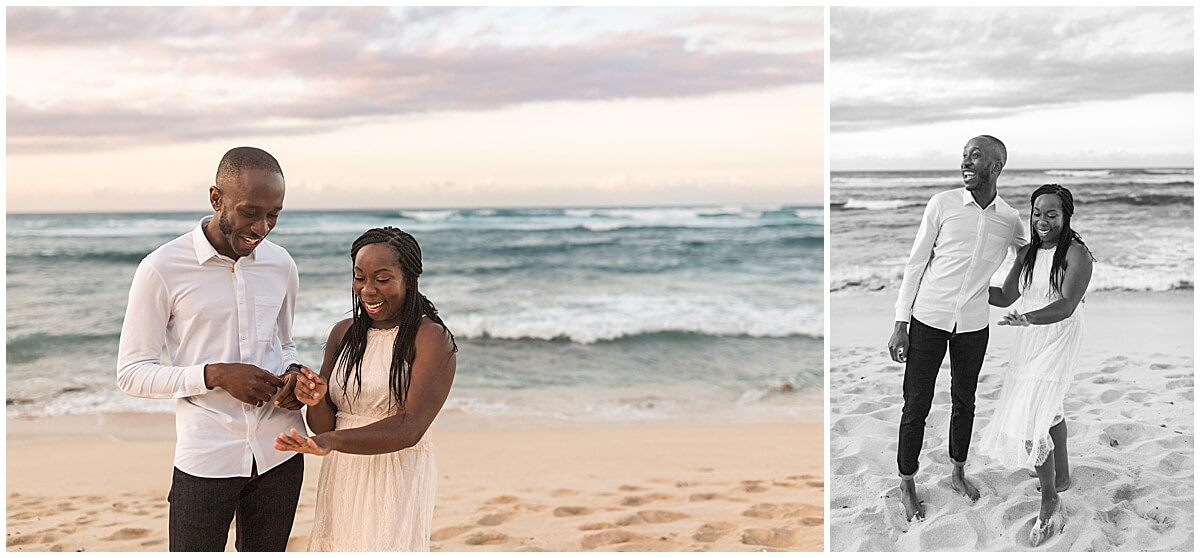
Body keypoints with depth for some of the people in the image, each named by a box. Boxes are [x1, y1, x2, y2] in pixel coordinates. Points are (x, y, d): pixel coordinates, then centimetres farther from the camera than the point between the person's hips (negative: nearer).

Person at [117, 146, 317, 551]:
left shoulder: (281, 265, 4)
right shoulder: (162, 270, -10)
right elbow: (131, 374, -7)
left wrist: (293, 372, -5)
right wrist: (216, 375, -20)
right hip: (206, 460, -4)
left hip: (280, 454, 5)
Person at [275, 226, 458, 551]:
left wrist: (332, 442, -30)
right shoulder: (343, 333, 9)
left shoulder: (432, 339, -10)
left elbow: (410, 429, -19)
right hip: (341, 478, 5)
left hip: (397, 479, -5)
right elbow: (324, 426, 9)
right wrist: (315, 400, -14)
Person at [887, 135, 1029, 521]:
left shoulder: (1010, 221, -1)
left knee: (964, 402, 16)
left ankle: (958, 474, 36)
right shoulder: (943, 204, -8)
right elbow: (916, 263, -4)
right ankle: (907, 484, 18)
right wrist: (901, 324, -6)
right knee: (916, 405, 3)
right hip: (928, 319, -2)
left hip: (973, 325, 3)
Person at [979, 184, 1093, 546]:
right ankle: (1062, 477, 45)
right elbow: (1005, 297, 10)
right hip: (1030, 340, 8)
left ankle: (1049, 503, 2)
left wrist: (1028, 318, -41)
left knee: (1030, 425, -12)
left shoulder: (1077, 254, -16)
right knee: (1049, 410, 24)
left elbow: (1066, 306, -25)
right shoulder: (1028, 253, 7)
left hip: (1058, 342, -8)